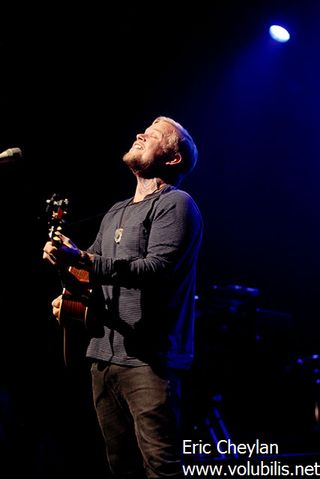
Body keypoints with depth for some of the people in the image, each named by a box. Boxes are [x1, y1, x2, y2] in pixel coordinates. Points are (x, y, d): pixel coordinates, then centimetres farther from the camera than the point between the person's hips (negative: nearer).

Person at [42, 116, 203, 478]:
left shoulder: (175, 204, -4)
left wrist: (81, 259, -25)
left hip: (149, 360, -8)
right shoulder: (115, 214, 22)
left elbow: (157, 269, -19)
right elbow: (95, 272, 28)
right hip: (103, 356, 8)